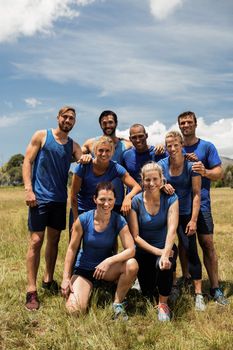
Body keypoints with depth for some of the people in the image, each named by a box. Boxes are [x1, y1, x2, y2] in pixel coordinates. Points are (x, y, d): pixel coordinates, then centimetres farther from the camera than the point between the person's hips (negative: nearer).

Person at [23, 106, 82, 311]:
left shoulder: (73, 146, 11)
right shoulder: (41, 136, 1)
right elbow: (27, 162, -3)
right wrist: (28, 189, -13)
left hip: (60, 199, 4)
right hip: (40, 197, -4)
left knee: (54, 240, 12)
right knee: (36, 241, -6)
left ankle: (48, 280, 28)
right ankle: (31, 290, 0)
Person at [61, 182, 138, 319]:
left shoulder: (119, 221, -15)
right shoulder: (83, 220, -17)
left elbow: (131, 250, -20)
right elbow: (72, 249, -8)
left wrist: (109, 261, -33)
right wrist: (66, 278, -8)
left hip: (107, 267, 1)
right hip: (84, 269, -1)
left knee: (132, 265, -29)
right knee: (74, 310, -21)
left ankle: (118, 303, -5)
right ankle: (88, 289, 14)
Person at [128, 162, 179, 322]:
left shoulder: (170, 199, -13)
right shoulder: (136, 202, -12)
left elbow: (172, 230, -23)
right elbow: (135, 236, -12)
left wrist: (165, 254, -38)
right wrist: (157, 251, -23)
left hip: (166, 247, -1)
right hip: (144, 250, 1)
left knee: (164, 265, -35)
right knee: (148, 294, -1)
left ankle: (163, 304, -9)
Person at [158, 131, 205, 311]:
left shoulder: (191, 165, -11)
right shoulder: (161, 165, -5)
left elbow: (197, 194, -11)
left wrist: (193, 220, -15)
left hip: (185, 214, -2)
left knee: (191, 250, -5)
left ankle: (199, 294, 5)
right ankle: (173, 286, 28)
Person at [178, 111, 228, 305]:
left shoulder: (207, 146, 2)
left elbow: (219, 172, -1)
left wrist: (205, 172, -21)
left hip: (201, 202, -2)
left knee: (207, 243, -4)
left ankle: (215, 288, 6)